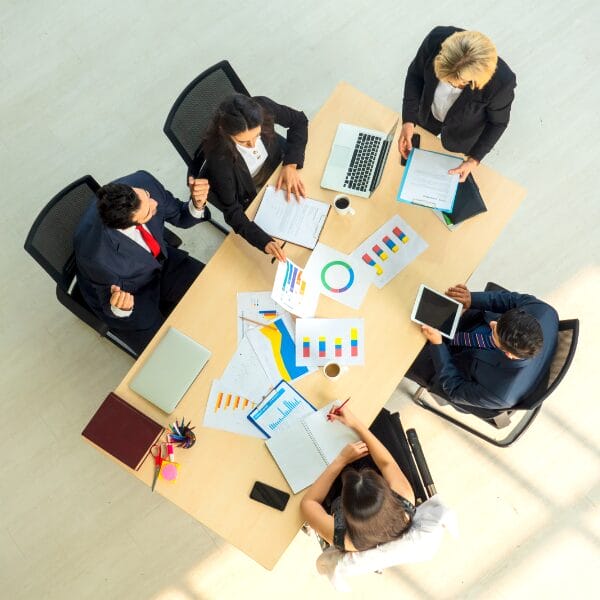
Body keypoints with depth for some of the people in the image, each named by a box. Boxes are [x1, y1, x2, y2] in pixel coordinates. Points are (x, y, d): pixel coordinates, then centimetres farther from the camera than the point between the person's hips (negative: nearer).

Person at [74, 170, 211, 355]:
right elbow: (110, 306, -20)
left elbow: (179, 217, -10)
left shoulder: (142, 182, -29)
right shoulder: (98, 256, -40)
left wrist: (197, 204, -33)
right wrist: (120, 308, -45)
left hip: (160, 260, 5)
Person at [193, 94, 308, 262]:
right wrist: (265, 241, -46)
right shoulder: (218, 158, -39)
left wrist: (291, 165, -24)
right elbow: (232, 212, -31)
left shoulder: (262, 108, -31)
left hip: (277, 167, 4)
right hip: (251, 196, -4)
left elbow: (299, 120, -12)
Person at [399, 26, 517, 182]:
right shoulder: (437, 40, -38)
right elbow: (415, 73, -17)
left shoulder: (502, 82, -41)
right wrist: (408, 120, -24)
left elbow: (497, 122, -19)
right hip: (426, 115, 2)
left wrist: (474, 160, -23)